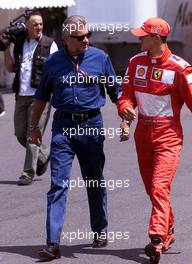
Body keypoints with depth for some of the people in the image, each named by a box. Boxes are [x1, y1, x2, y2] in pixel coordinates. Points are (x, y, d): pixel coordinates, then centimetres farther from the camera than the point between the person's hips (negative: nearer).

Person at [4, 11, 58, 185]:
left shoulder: (49, 44, -1)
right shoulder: (19, 43, 12)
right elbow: (11, 68, 16)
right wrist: (6, 48, 4)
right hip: (21, 96, 5)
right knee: (20, 135, 9)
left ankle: (28, 173, -3)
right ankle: (44, 155, 32)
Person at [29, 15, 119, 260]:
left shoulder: (100, 58, 1)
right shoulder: (53, 62, 3)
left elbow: (115, 92, 9)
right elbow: (41, 96, 16)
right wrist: (34, 126, 19)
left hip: (91, 125, 0)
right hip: (63, 127, 0)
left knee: (95, 182, 12)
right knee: (58, 184, -8)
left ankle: (100, 231, 31)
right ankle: (53, 243, -11)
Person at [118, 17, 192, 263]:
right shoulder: (136, 62, 7)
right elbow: (127, 93, 8)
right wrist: (126, 109, -11)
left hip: (168, 134, -6)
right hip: (143, 132, 6)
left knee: (160, 187, -17)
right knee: (151, 187, 14)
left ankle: (157, 239, -23)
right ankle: (168, 232, 30)